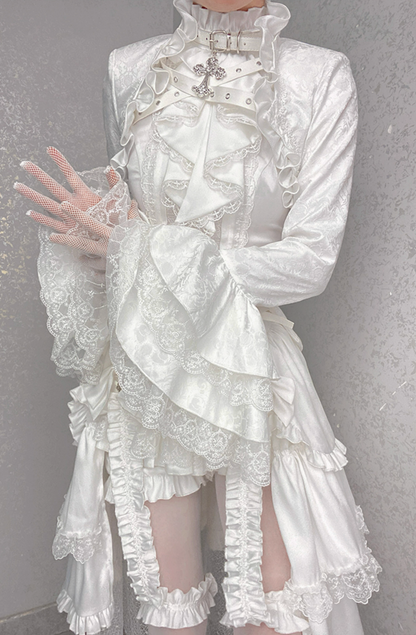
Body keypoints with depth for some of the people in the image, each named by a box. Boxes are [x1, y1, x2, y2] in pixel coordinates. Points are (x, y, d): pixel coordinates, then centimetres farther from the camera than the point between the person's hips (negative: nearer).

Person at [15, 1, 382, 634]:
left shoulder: (320, 76, -2)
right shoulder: (129, 70, 7)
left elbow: (310, 259, -10)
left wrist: (138, 242, -13)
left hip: (248, 364, -1)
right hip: (143, 362, 2)